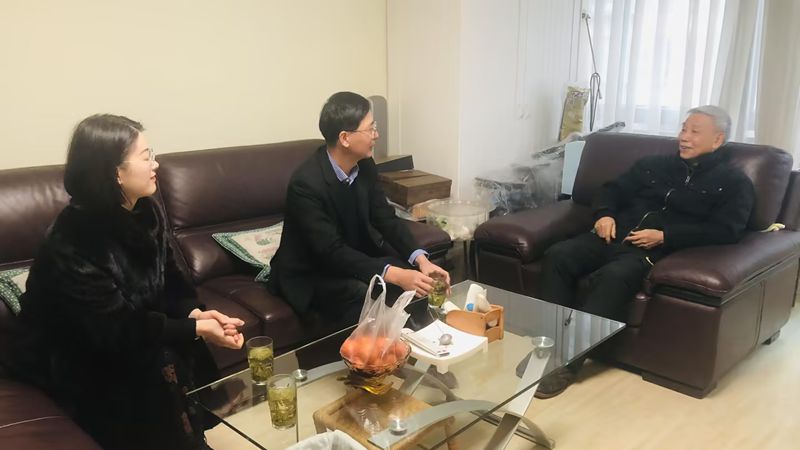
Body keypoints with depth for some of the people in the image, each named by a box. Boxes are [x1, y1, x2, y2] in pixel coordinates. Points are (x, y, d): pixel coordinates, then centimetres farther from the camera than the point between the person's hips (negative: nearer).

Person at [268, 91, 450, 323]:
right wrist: (394, 275, -37)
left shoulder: (364, 166, -7)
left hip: (356, 258, 7)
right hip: (310, 274, -6)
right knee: (363, 297, -32)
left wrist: (421, 259, -18)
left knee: (418, 280, -12)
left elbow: (386, 218, -2)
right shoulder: (305, 183, -28)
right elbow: (332, 251, -30)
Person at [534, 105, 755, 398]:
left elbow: (727, 230, -5)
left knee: (613, 276, -37)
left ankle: (568, 362, -32)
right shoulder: (654, 164, 25)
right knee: (557, 256, -22)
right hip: (615, 237, 6)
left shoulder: (733, 182, 10)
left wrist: (664, 236, -15)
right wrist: (604, 214, 3)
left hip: (659, 250, -5)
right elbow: (613, 189, 28)